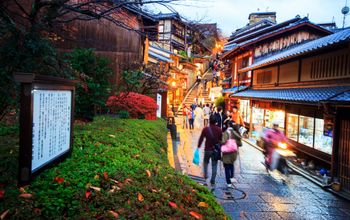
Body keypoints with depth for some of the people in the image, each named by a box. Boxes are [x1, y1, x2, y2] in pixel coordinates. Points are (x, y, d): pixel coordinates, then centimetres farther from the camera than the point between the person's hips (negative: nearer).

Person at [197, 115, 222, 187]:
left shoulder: (205, 129, -9)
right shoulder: (219, 130, -3)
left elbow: (201, 139, -5)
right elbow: (221, 140, 3)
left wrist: (198, 146, 6)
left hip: (207, 150, -1)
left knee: (205, 162, 24)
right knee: (214, 165, 8)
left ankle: (205, 175, 15)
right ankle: (212, 182, 8)